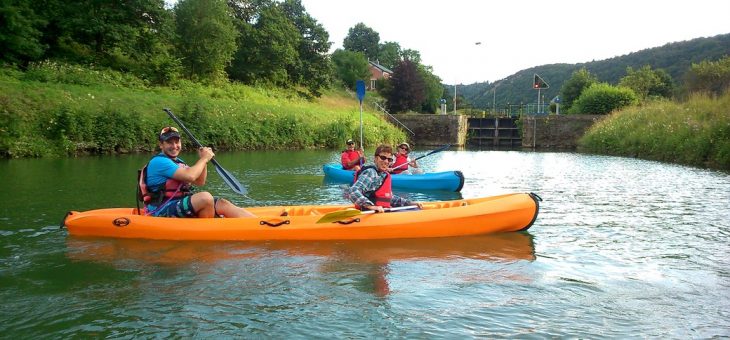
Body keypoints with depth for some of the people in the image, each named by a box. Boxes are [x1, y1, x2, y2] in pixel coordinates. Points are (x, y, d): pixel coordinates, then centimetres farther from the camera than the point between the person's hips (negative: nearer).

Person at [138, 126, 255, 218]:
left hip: (181, 206, 9)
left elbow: (200, 182, 18)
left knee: (222, 204, -10)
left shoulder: (178, 162, 20)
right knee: (205, 197, -31)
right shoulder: (158, 162, -12)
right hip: (163, 211, -9)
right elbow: (190, 176, -24)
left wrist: (204, 160, 4)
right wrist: (204, 159, -8)